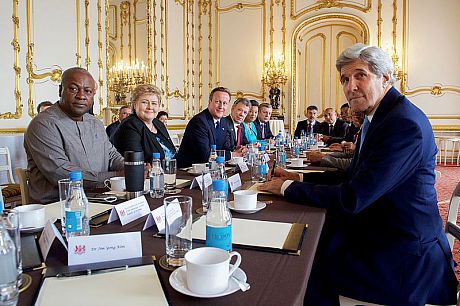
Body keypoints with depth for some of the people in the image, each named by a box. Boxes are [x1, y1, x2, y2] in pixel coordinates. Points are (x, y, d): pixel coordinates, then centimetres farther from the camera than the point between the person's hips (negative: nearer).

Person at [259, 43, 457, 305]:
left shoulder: (405, 124, -24)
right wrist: (300, 179, -1)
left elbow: (352, 199, -26)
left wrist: (289, 188, -16)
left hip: (405, 259, -8)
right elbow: (353, 177, 10)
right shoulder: (376, 116, 7)